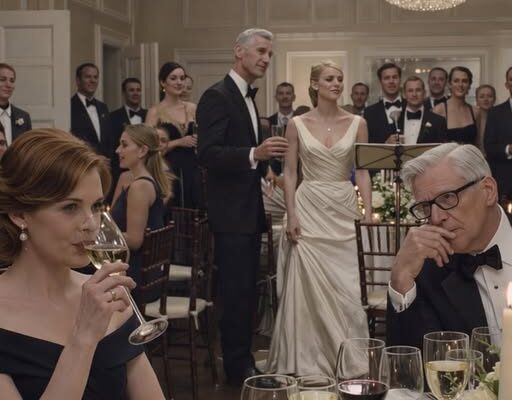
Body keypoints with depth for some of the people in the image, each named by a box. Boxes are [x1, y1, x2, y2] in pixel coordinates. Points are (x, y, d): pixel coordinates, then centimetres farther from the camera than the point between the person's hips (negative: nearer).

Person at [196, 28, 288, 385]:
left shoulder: (247, 98, 15)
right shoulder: (217, 96, -14)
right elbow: (208, 153, -23)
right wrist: (254, 154, -34)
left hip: (250, 210, 9)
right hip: (231, 212, -9)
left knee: (247, 290, 14)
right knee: (236, 291, -4)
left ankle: (244, 361, 23)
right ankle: (237, 367, 6)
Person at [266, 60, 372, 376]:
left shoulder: (357, 124, 4)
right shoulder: (298, 124, 2)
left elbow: (363, 171, 3)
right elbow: (290, 173, 2)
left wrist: (368, 215, -6)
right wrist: (291, 216, -7)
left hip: (345, 211, 1)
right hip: (309, 210, -1)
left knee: (346, 288, -1)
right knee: (308, 287, -1)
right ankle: (307, 361, 11)